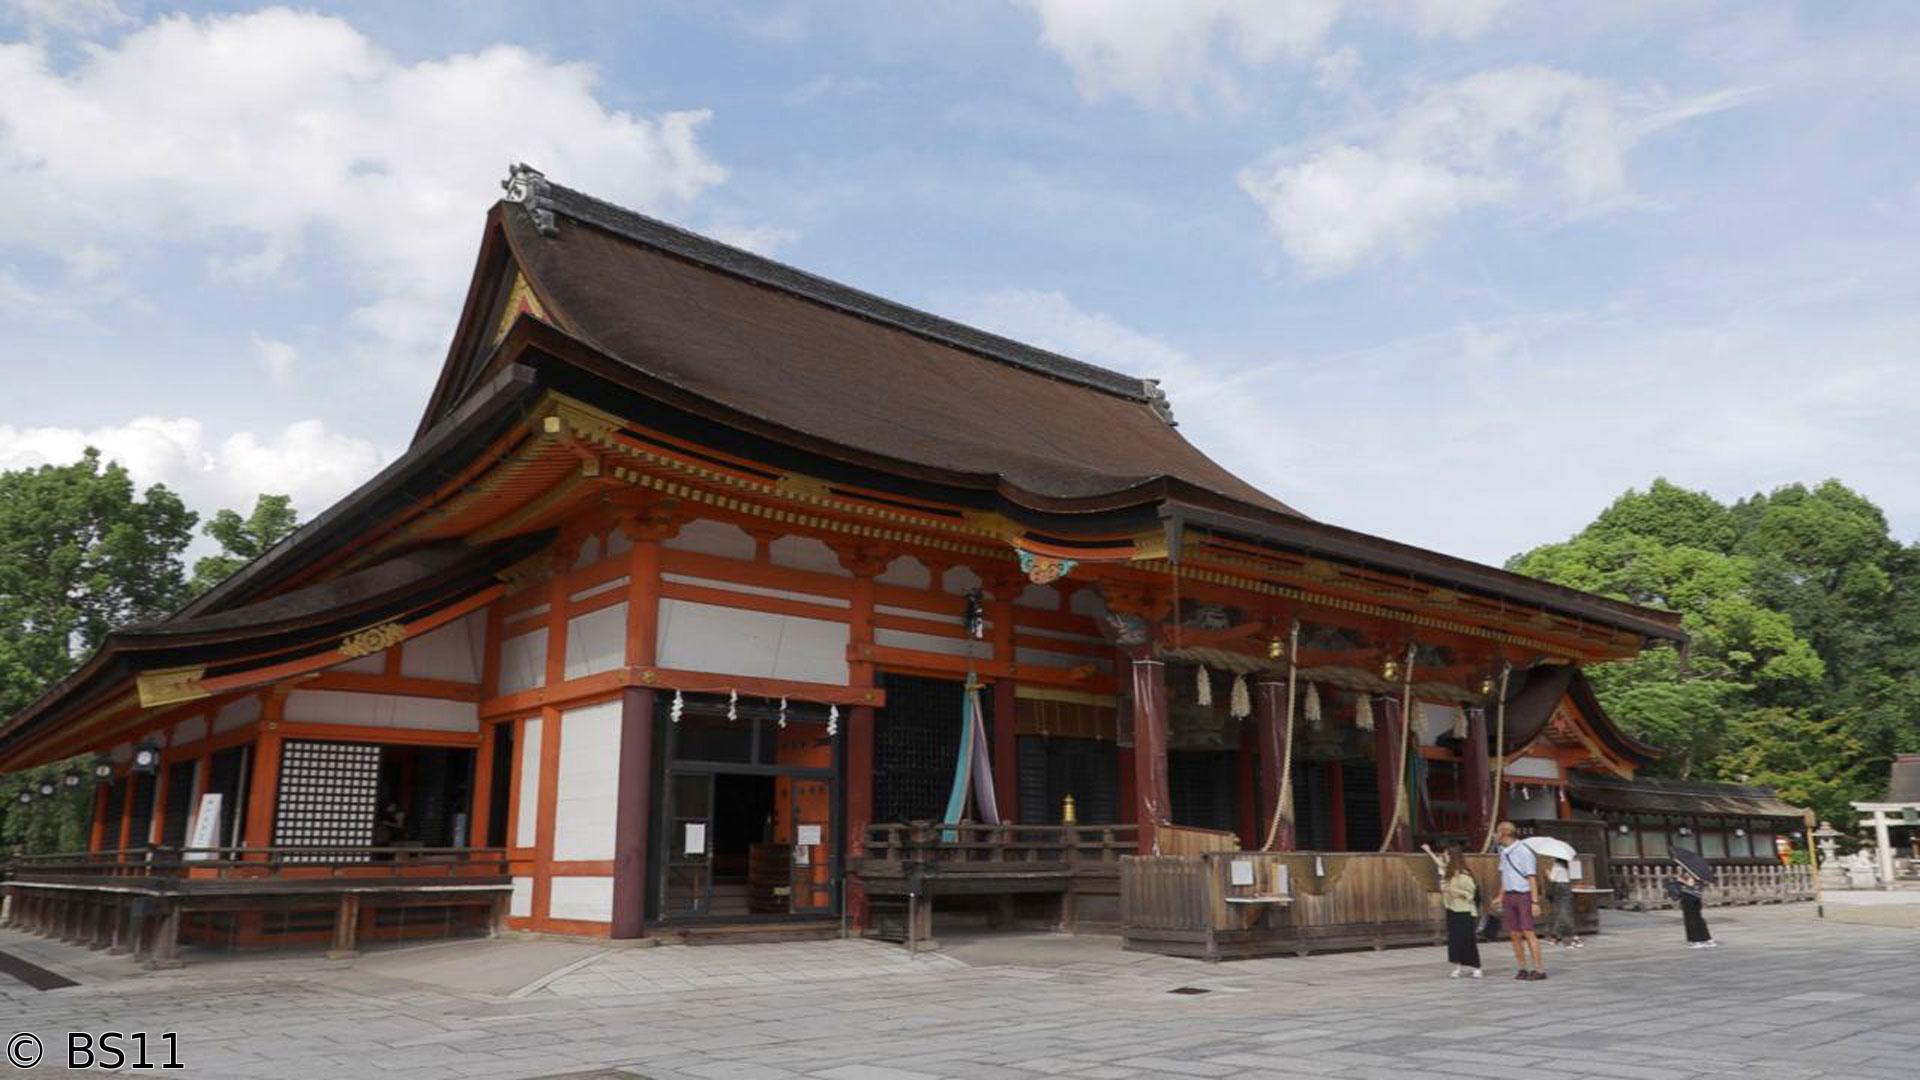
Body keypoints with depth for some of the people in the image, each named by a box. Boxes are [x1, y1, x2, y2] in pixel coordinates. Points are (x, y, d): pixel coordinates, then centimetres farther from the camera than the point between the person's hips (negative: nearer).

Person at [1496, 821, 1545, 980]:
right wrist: (1501, 897, 18)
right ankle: (1522, 969, 10)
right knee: (1514, 935, 4)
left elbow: (1532, 878, -14)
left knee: (1528, 933, -12)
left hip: (1524, 895, -7)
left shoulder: (1524, 851, -13)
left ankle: (1539, 969, -9)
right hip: (1509, 897, 7)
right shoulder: (1503, 852, 10)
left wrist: (1535, 902, -17)